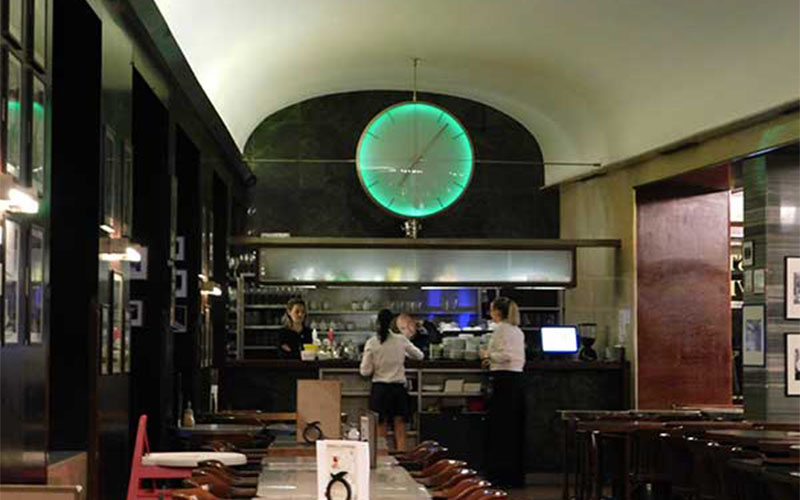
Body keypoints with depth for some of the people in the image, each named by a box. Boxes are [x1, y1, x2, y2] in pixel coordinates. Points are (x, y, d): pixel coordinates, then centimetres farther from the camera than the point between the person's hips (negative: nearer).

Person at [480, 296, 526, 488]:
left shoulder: (501, 329, -10)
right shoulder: (518, 331, 17)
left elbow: (505, 355, -20)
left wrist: (488, 355, -3)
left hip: (504, 379, -9)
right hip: (517, 378, 9)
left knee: (500, 429, -3)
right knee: (515, 430, 11)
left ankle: (501, 475, -2)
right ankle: (516, 476, 14)